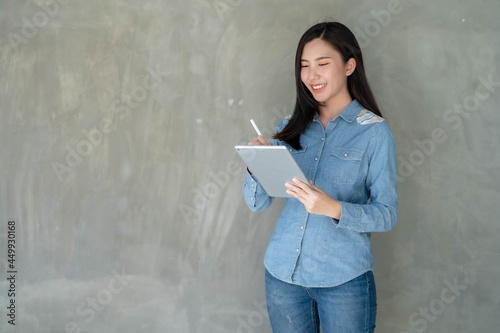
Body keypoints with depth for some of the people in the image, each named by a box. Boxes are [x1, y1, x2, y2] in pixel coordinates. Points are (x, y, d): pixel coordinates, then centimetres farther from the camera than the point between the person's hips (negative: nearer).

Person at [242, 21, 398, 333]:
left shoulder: (374, 131, -6)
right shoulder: (292, 128, 5)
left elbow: (387, 214, -9)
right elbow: (257, 202, 3)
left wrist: (333, 208, -26)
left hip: (343, 280, -3)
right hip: (282, 272, 3)